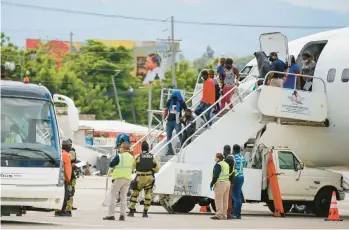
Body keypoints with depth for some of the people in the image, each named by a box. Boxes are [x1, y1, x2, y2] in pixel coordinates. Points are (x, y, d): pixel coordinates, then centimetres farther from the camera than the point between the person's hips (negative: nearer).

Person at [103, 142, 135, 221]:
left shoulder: (119, 156, -13)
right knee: (124, 197, 10)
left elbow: (111, 164, -9)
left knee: (113, 196, 0)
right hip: (128, 178, 6)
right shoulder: (131, 157, 7)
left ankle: (111, 215, -5)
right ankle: (122, 215, 4)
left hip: (118, 177, -6)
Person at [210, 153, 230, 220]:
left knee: (218, 200, -7)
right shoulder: (226, 164, 17)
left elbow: (215, 176, -17)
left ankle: (219, 215, -10)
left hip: (220, 184, -9)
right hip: (227, 183, 9)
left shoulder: (218, 165, -11)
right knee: (225, 200, 10)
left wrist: (211, 184, -10)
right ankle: (224, 215, 11)